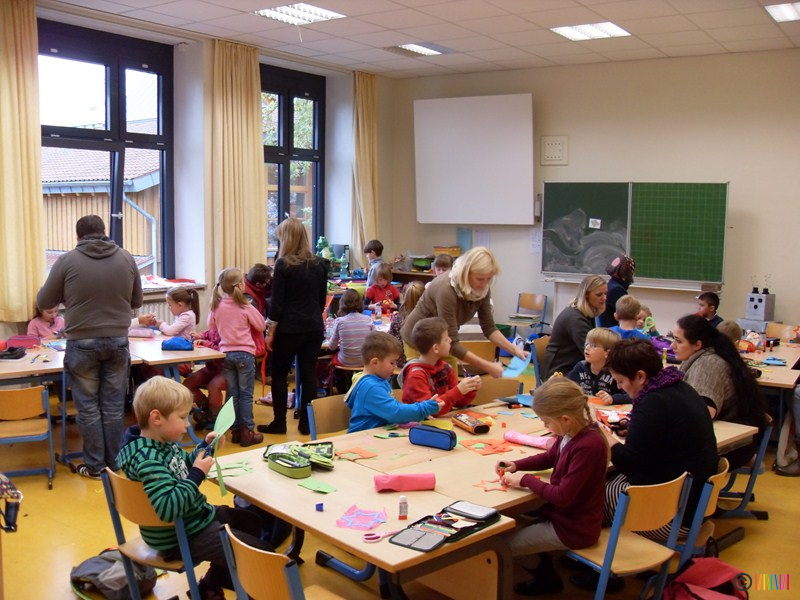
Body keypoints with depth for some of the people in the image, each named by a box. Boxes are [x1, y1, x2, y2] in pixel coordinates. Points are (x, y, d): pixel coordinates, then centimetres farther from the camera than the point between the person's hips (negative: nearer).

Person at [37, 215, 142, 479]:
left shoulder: (67, 261, -7)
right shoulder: (126, 259, 0)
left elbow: (43, 301, 3)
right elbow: (136, 301, 11)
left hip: (82, 343, -2)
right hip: (118, 341, 2)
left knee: (88, 406, 9)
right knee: (114, 405, 11)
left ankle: (94, 466, 16)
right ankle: (114, 464, 19)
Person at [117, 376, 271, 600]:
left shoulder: (163, 443, -1)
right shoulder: (148, 460, -31)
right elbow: (168, 508, -40)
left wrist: (205, 446, 4)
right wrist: (198, 475, -32)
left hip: (196, 516, 10)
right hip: (181, 536, -10)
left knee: (255, 523, 26)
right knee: (263, 554, -10)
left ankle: (216, 579, 34)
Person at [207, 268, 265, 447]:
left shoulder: (216, 306, 0)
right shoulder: (246, 307, -11)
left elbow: (212, 326, 15)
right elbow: (261, 326, -2)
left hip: (226, 353, 4)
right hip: (244, 353, -4)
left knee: (232, 394, 11)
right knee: (246, 395, 3)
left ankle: (236, 430, 16)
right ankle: (247, 432, 4)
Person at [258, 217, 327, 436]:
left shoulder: (283, 265, -11)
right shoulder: (319, 264, 4)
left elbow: (277, 302, -11)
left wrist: (270, 332, -4)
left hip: (289, 328, -4)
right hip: (314, 328, 5)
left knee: (279, 375, 10)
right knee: (308, 374, 9)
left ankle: (279, 422, 14)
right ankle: (306, 423, 13)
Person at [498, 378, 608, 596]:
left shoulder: (588, 446, -32)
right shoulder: (571, 433, -5)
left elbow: (562, 496, -29)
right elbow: (548, 457, 15)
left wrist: (525, 480, -16)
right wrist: (516, 465, 0)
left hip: (573, 528, -9)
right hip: (564, 513, 9)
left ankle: (547, 578, 21)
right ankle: (544, 571, 38)